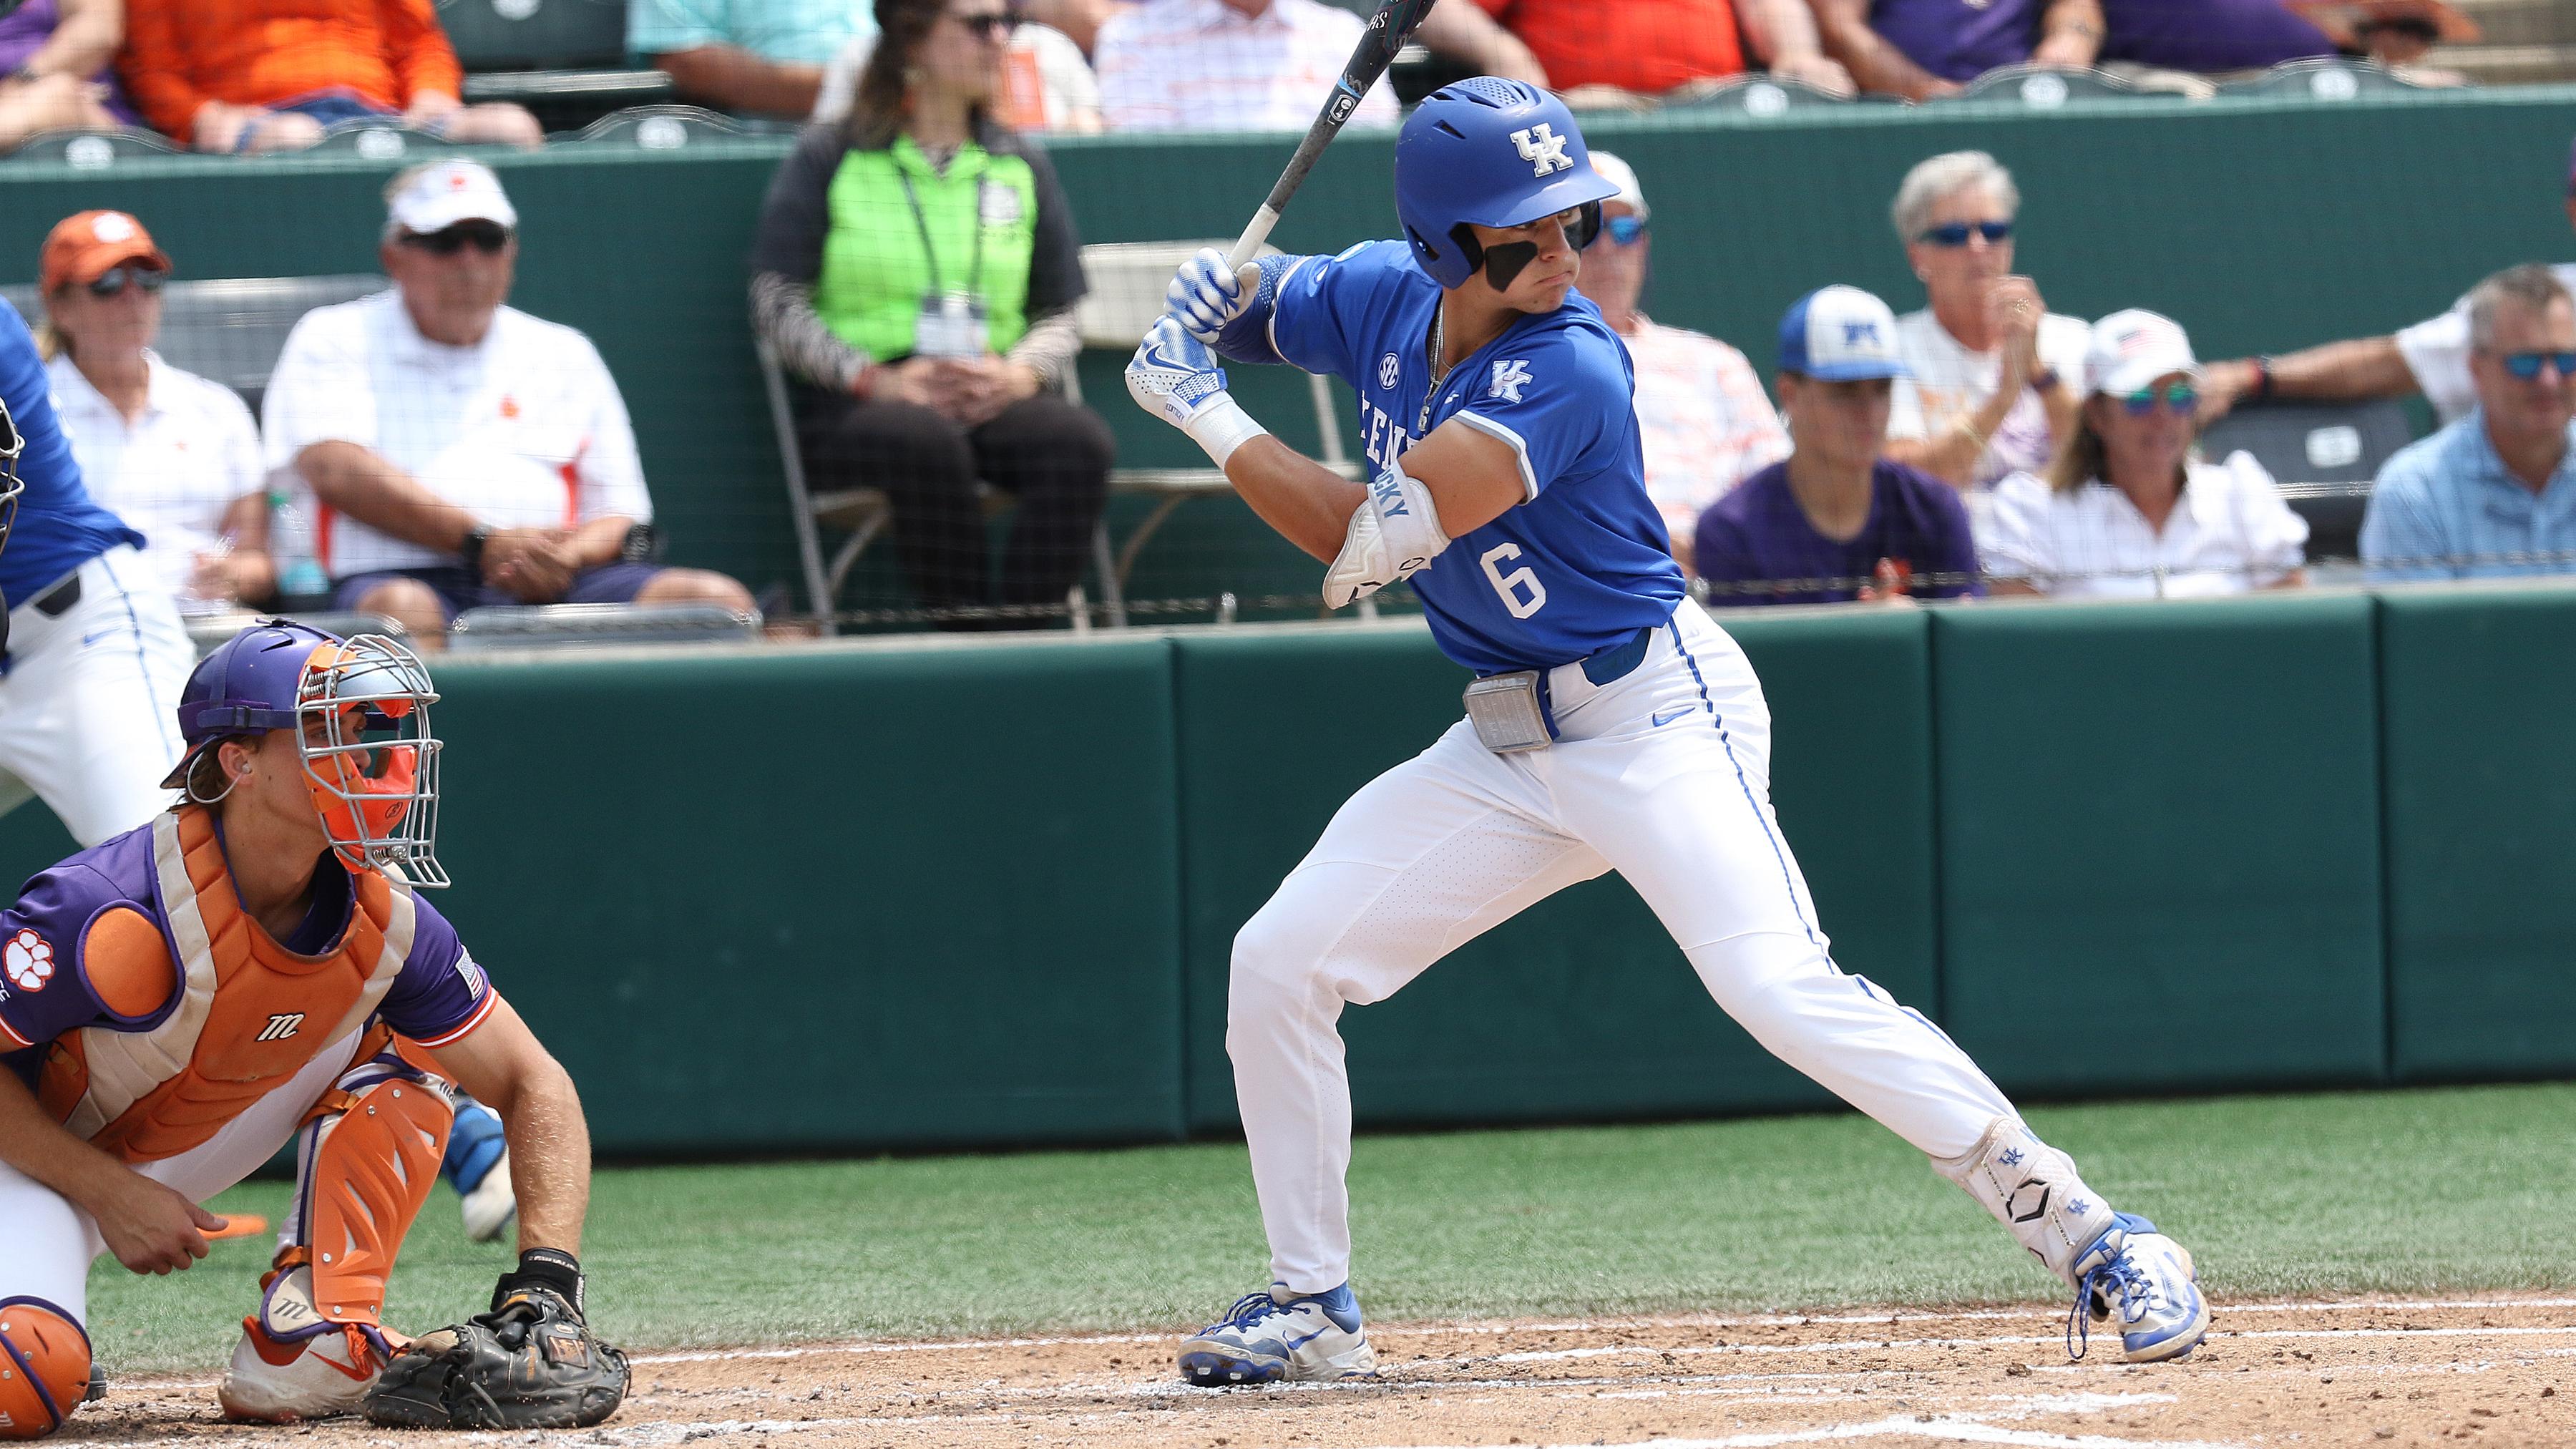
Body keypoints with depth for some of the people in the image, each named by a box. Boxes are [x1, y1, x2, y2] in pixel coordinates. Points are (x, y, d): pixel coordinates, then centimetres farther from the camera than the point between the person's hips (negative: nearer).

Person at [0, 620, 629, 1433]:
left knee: (399, 1053, -9)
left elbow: (531, 1085, -11)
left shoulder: (383, 920, -15)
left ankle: (315, 1348, -13)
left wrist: (545, 1276, -25)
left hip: (183, 1154, 6)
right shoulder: (117, 915, -33)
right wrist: (110, 1197, -27)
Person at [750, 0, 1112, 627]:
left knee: (1079, 443, -30)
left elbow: (1060, 315, 18)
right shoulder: (830, 158, 8)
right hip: (855, 406, -3)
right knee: (928, 444, -39)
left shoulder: (1021, 166, 19)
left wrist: (1020, 373, -6)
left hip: (994, 394, 3)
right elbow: (777, 305, 1)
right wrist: (878, 380, -13)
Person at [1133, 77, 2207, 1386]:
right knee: (1277, 966, 3)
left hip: (1653, 713, -8)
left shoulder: (1565, 370, -23)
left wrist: (1209, 420, -18)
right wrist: (1207, 301, -5)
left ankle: (2088, 1238, -24)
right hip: (1504, 746, 8)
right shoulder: (1381, 301, 0)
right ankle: (1310, 1308, 17)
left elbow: (1375, 543, -27)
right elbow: (1230, 309, 20)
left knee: (1781, 986, -25)